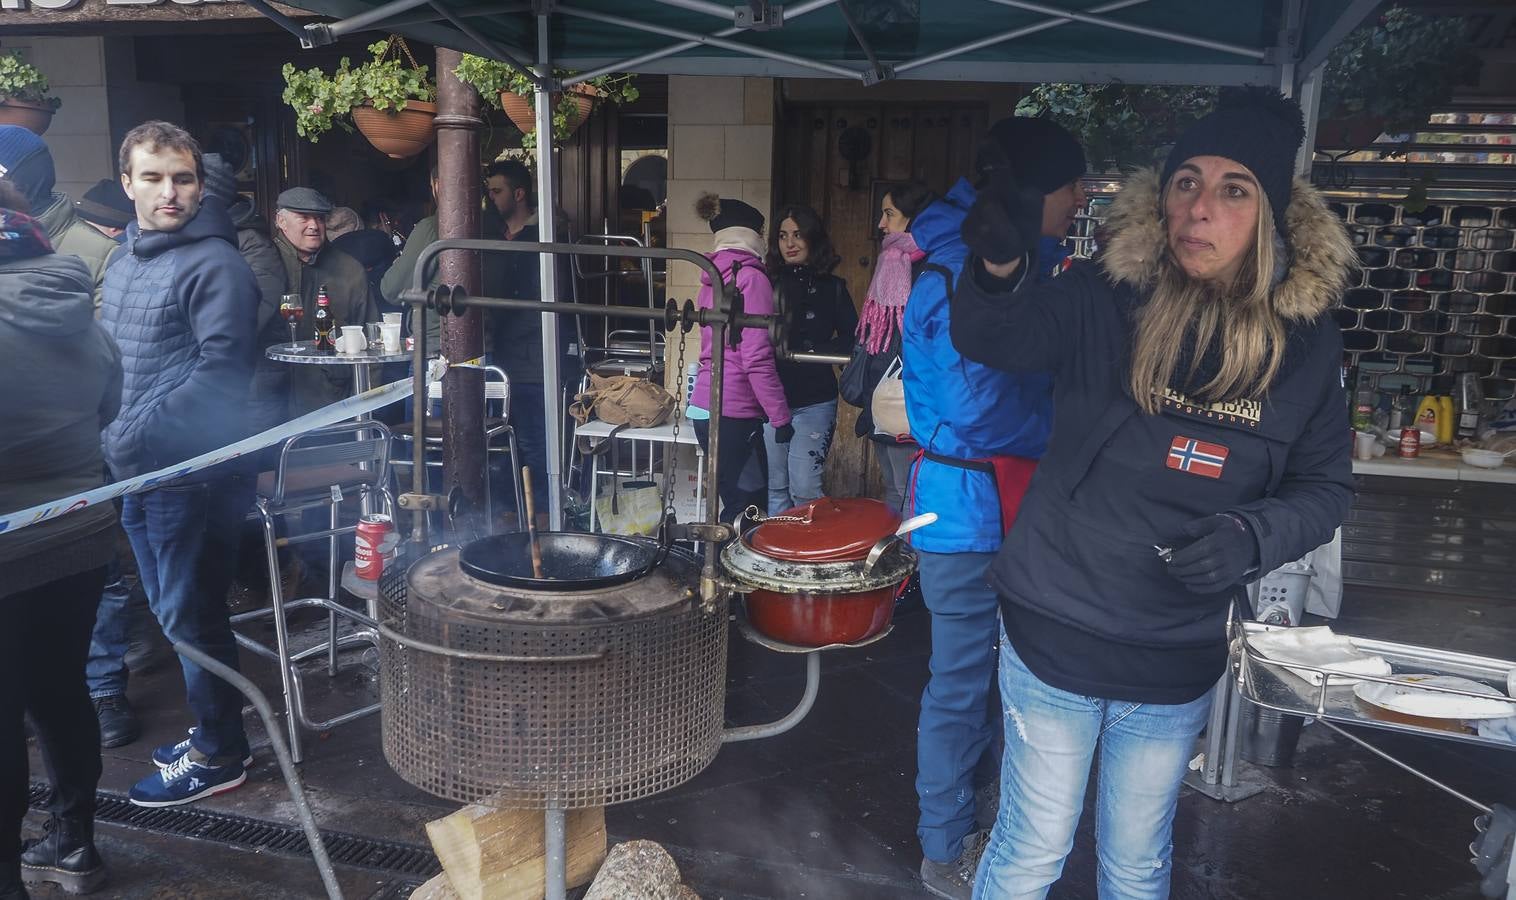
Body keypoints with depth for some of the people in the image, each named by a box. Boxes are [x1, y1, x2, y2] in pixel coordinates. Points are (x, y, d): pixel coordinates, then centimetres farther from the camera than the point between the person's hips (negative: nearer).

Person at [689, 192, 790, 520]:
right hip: (735, 411, -8)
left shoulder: (713, 277, 14)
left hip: (707, 406, 8)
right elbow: (757, 360, -17)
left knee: (734, 500, 14)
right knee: (744, 507, -2)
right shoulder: (751, 278, -10)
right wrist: (781, 418, -13)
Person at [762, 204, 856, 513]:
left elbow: (852, 340, 0)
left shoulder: (831, 287, 4)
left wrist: (812, 351, -11)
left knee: (803, 488, -9)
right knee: (776, 487, 10)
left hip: (813, 402, -3)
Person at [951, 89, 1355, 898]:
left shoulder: (1307, 339, -4)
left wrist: (1251, 535, -17)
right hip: (1055, 631, -2)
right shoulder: (1103, 296, -12)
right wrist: (997, 267, -49)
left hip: (1178, 658, 3)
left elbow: (1324, 488, 4)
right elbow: (989, 339, -27)